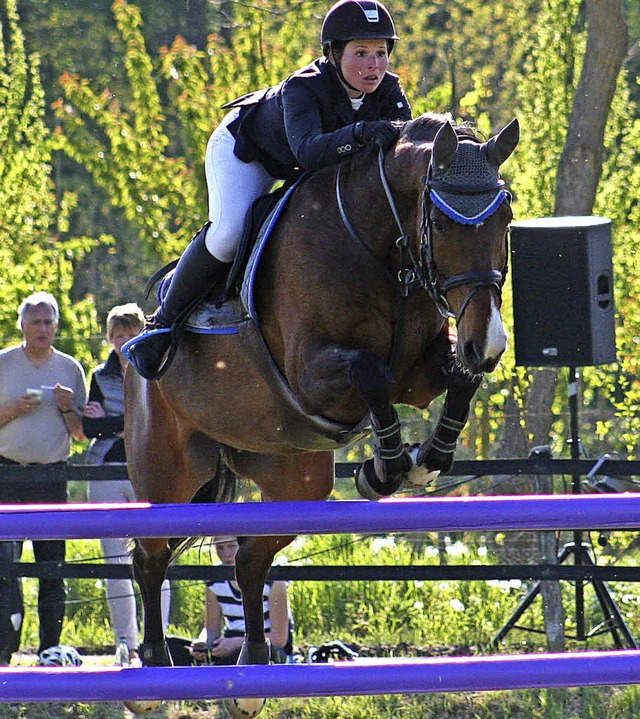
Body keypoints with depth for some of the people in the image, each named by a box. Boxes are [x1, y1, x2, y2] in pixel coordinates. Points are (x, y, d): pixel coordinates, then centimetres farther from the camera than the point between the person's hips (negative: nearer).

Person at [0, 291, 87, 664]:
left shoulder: (70, 368, 11)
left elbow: (81, 433, 13)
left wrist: (67, 409, -6)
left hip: (53, 476, 2)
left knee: (53, 562, 3)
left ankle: (50, 646, 7)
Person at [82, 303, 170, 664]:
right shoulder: (101, 377, 12)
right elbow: (88, 426, 1)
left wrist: (110, 424, -8)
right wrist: (134, 424, -10)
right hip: (107, 473, 3)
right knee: (116, 562, 3)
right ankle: (127, 645, 8)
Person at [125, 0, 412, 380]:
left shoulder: (389, 91, -25)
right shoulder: (303, 88, -41)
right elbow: (308, 149, -58)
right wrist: (360, 134, -75)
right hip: (245, 150, -6)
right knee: (228, 231, -28)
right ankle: (162, 323, -11)